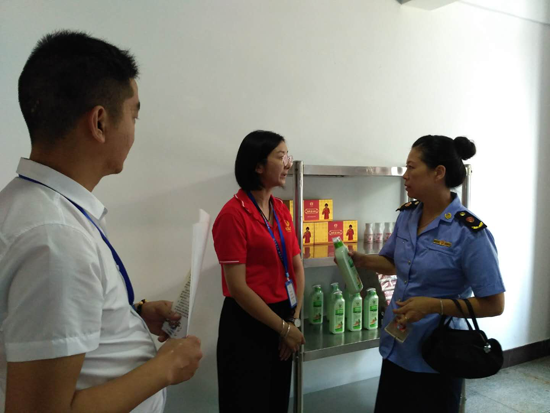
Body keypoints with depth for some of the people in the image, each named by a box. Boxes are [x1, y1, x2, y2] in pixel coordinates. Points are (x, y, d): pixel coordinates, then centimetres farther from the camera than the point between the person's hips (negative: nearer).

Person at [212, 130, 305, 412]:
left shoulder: (282, 210, 4)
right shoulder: (234, 213, -18)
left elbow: (296, 267, 8)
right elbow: (237, 287, -19)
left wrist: (294, 320, -1)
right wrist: (284, 328, -13)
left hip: (283, 321, 7)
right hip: (247, 326, -7)